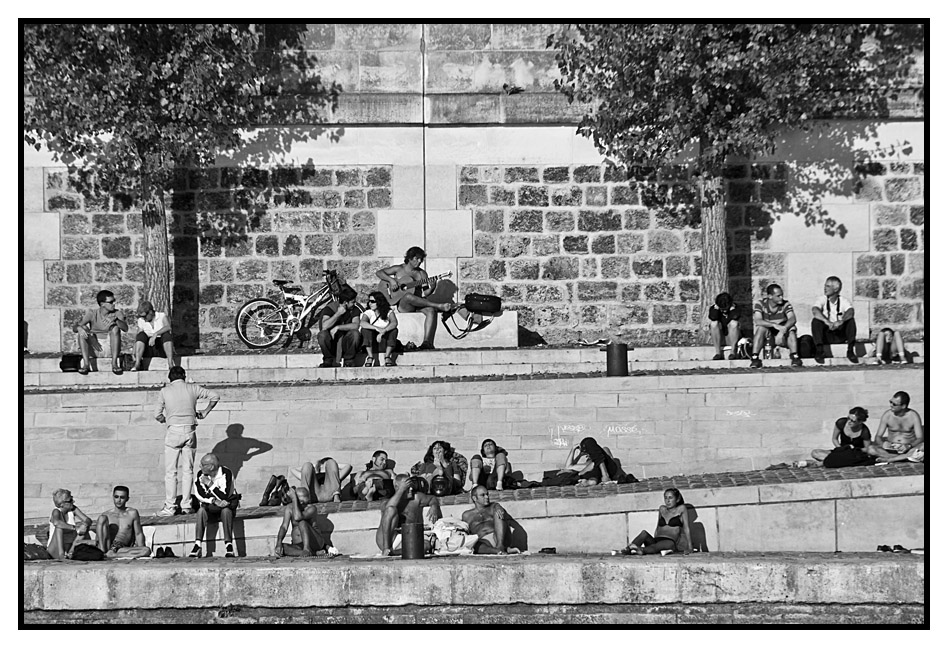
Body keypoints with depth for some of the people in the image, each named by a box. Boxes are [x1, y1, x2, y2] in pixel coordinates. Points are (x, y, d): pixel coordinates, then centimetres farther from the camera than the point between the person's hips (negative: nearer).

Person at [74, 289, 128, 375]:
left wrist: (115, 320, -40)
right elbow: (75, 327, -11)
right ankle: (86, 364, -28)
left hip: (111, 346, 0)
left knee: (115, 328, -26)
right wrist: (79, 328, -36)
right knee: (82, 329, -22)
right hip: (94, 346, 1)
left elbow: (125, 328, -20)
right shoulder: (92, 313, -2)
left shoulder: (117, 313, -2)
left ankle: (114, 364, -31)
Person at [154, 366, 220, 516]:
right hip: (190, 430, 2)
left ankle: (170, 507, 2)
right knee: (188, 470, 9)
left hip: (174, 431, -2)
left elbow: (157, 415, 1)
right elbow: (215, 396, 7)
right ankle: (186, 504, 10)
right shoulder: (193, 388, 5)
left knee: (170, 471, 3)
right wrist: (205, 412, 16)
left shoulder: (164, 391, 1)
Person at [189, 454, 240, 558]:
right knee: (201, 510, -28)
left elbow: (224, 497, -25)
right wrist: (214, 501, -24)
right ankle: (197, 545, -32)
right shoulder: (200, 475, -6)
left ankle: (228, 545, -35)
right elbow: (199, 496, -10)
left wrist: (210, 484, -27)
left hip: (228, 504, -3)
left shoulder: (226, 473, -19)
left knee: (226, 510, -36)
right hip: (210, 507, 3)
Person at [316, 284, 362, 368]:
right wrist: (338, 313, -22)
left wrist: (337, 327, -27)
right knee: (322, 335, -32)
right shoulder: (330, 308, -8)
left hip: (346, 344, 1)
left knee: (354, 333, -30)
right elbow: (324, 326, -25)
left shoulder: (354, 309, -4)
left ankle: (348, 361, -9)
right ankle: (329, 361, -7)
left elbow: (356, 325, -22)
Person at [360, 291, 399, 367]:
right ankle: (370, 357, -28)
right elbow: (362, 323, -23)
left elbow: (394, 323, -24)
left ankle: (387, 357, -26)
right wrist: (377, 328, -37)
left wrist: (383, 332, -40)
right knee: (365, 330, -25)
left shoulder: (388, 312, -3)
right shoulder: (368, 312, -2)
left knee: (394, 330, -26)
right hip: (372, 344, 1)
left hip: (385, 343, -1)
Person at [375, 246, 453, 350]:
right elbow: (379, 273, 3)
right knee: (408, 296, -40)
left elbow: (425, 293, 12)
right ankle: (438, 306, -33)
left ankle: (428, 342, -41)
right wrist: (391, 280, -13)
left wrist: (431, 288, -11)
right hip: (403, 305, -3)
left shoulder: (422, 274, 17)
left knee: (431, 310, -31)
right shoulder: (399, 269, 8)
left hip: (418, 304, 3)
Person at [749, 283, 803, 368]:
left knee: (791, 328, -27)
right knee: (761, 327, -32)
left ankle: (794, 356, -28)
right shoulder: (760, 304, -10)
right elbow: (758, 321, -27)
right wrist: (774, 325, -41)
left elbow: (792, 319, -22)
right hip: (766, 337, -1)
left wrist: (784, 329, -42)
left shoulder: (786, 305, -5)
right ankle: (754, 358, -32)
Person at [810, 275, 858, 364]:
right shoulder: (821, 299, -4)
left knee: (851, 320, -22)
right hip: (825, 336, -1)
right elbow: (815, 310, -26)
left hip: (840, 336, 1)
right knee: (816, 321, -26)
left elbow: (851, 312, -23)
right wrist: (826, 321, -44)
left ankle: (850, 350, -22)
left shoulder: (843, 301, -1)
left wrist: (841, 321, -44)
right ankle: (819, 351, -25)